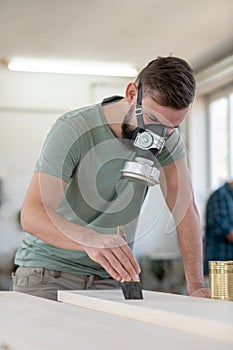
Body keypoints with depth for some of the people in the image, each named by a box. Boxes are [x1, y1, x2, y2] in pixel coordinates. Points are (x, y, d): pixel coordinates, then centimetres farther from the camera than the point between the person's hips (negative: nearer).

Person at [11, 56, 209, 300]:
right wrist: (91, 240, -47)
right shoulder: (73, 130, -20)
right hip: (49, 270, -3)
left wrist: (195, 286, -17)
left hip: (111, 276, 4)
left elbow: (185, 210, -5)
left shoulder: (167, 137, -5)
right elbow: (32, 214, -28)